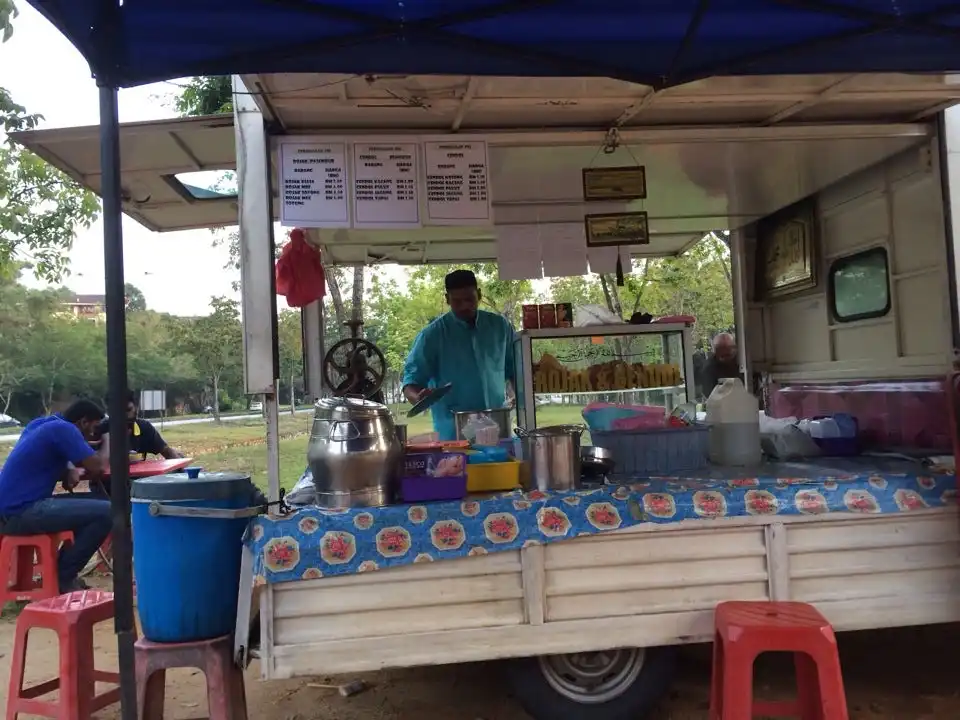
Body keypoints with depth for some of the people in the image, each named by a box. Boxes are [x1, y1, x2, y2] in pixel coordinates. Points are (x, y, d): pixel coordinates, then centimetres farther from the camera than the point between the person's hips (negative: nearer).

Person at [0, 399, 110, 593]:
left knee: (94, 503, 18)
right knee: (105, 512, -18)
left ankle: (62, 570, 17)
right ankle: (63, 578, -3)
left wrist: (70, 471, 8)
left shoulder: (42, 424, 17)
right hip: (22, 512, -10)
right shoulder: (63, 429, -12)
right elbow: (97, 467, -14)